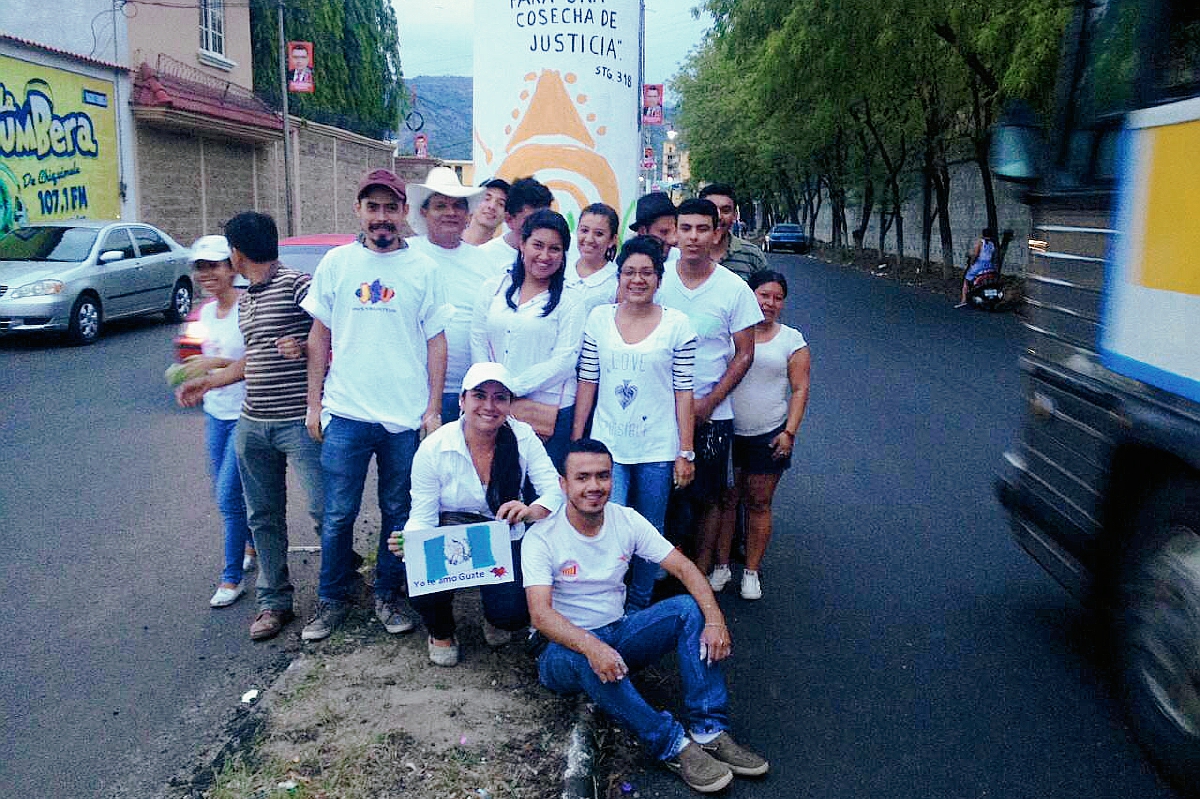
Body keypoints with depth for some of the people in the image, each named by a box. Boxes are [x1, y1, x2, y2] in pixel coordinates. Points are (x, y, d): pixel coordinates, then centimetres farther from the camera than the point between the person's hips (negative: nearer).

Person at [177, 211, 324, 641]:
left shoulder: (298, 284, -8)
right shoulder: (244, 302, 19)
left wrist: (305, 347, -23)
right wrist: (208, 381, 30)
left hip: (300, 422, -8)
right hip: (253, 424, 8)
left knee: (323, 508, -5)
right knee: (264, 516, 12)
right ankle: (274, 601, 22)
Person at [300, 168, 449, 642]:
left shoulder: (422, 269, 2)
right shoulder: (336, 263, 4)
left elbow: (436, 342, 3)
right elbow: (320, 336, 7)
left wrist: (433, 410, -2)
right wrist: (313, 403, 4)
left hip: (406, 418, 0)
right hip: (345, 413, 0)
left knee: (399, 513, 10)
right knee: (338, 515, 6)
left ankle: (389, 594, 28)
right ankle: (333, 598, 25)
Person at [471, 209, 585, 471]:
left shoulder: (569, 304, -1)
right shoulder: (493, 289, 9)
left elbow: (563, 361, -8)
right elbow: (478, 342, 8)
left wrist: (511, 387, -12)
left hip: (549, 411, -2)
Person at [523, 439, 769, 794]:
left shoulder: (627, 520, -3)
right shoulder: (541, 537, -16)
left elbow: (683, 567, -8)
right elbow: (540, 614, -27)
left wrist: (715, 619, -27)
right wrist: (592, 646, -45)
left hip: (618, 633, 4)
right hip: (568, 646, -4)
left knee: (690, 608, -18)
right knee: (582, 658, -39)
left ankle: (708, 731, -22)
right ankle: (673, 745, -28)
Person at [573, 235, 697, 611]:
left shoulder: (677, 324, -1)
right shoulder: (599, 318, 3)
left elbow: (683, 392, -1)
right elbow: (587, 383, 6)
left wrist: (686, 453, -3)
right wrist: (575, 441, 5)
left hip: (658, 449, 0)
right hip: (607, 446, 0)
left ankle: (638, 609, 29)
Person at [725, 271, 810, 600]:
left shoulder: (792, 339, 4)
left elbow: (799, 389, 1)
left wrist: (789, 432, -8)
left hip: (769, 435, 0)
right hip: (727, 432, 0)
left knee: (759, 504, 7)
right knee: (725, 500, 6)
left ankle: (751, 572, 19)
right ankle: (721, 565, 19)